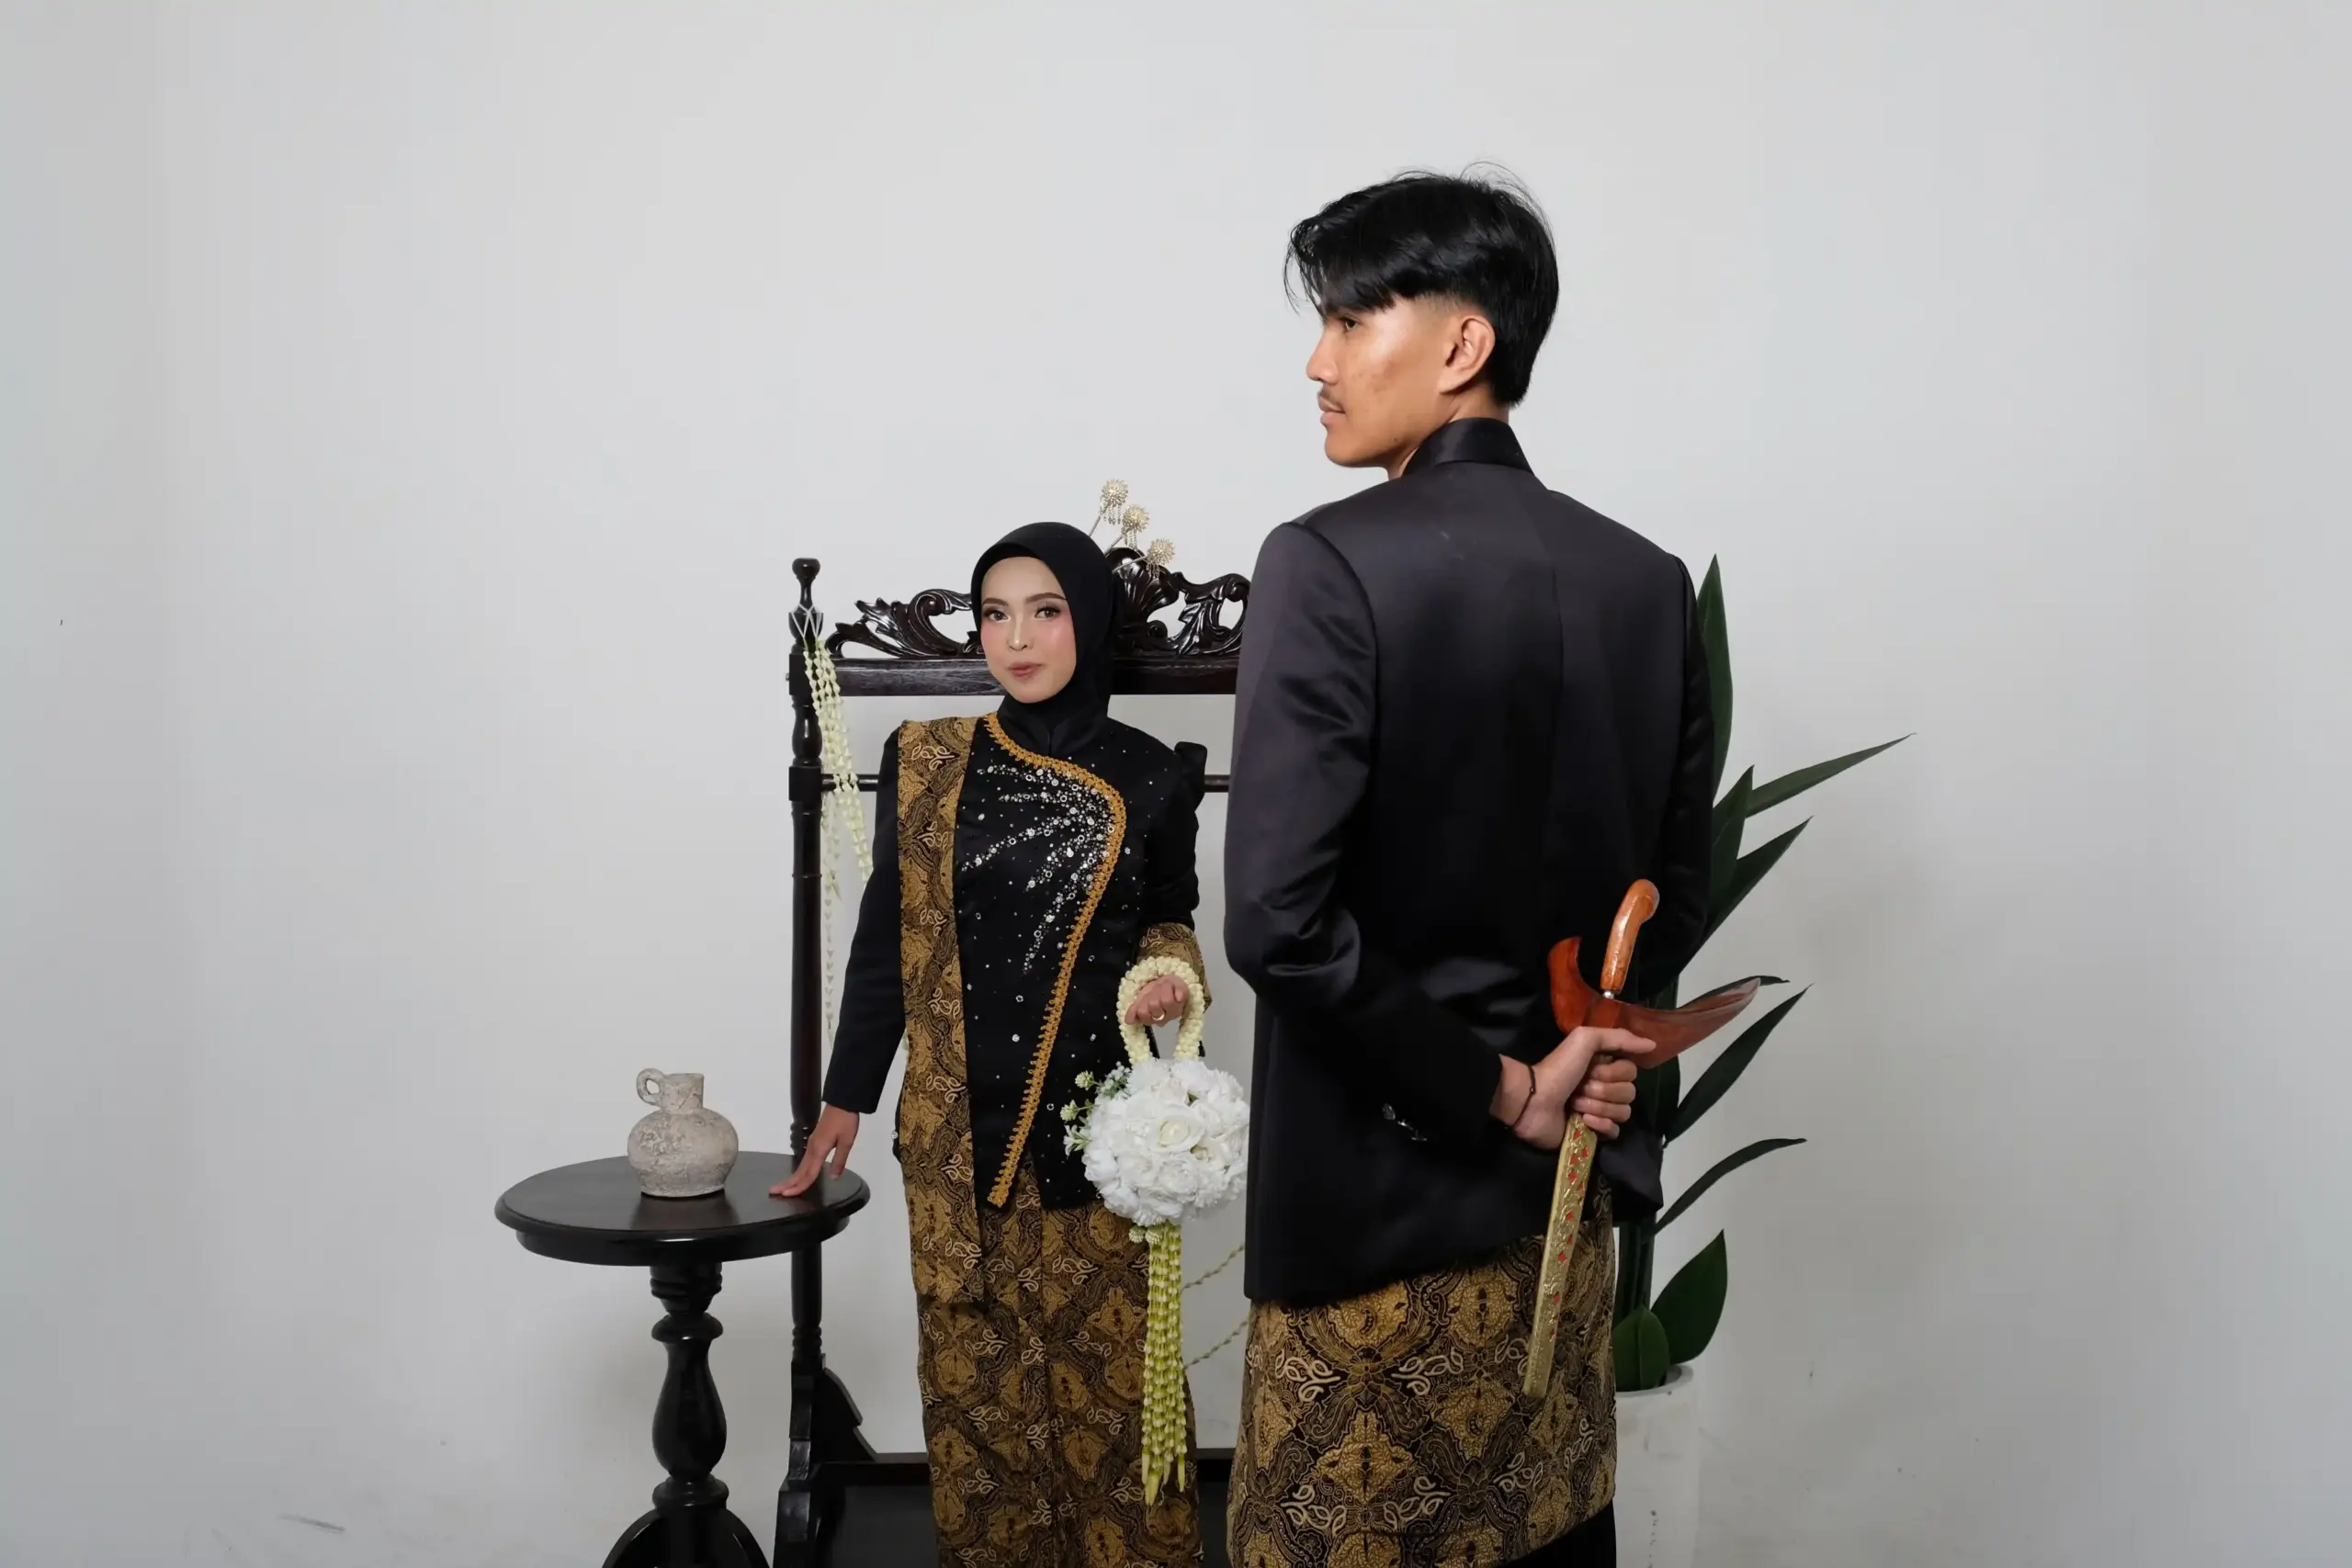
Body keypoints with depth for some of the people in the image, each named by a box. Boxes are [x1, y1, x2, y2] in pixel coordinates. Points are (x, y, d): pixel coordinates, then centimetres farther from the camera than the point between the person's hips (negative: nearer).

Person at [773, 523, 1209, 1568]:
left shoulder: (1149, 778, 0)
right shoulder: (927, 763, 2)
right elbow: (884, 938, 6)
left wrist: (1172, 973, -9)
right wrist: (846, 1097, 7)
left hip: (1096, 1125, -1)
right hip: (957, 1128, 1)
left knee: (1107, 1371, 5)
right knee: (974, 1374, 9)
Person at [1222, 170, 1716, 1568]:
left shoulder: (1331, 565, -16)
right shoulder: (1649, 579, 3)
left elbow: (1280, 920, -22)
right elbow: (1675, 893, 8)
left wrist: (1496, 1089, -13)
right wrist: (1570, 1065, 6)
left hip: (1374, 1203, -6)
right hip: (1563, 1197, 6)